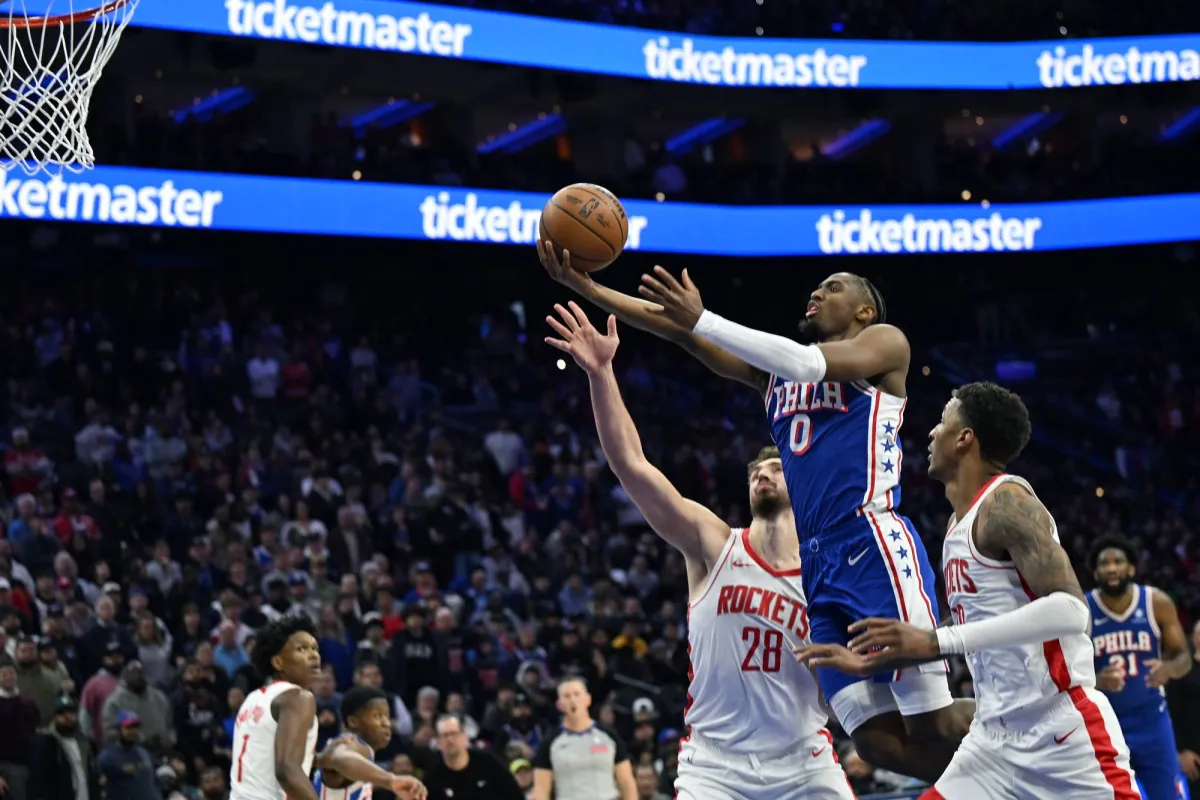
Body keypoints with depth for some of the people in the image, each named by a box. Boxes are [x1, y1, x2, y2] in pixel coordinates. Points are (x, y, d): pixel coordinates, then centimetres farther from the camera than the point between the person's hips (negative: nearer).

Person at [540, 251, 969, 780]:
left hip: (874, 547, -7)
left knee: (934, 726, -14)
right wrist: (585, 288, 8)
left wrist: (701, 320, -15)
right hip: (815, 564, 7)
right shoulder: (773, 372, 25)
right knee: (878, 742, -4)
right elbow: (675, 329, 18)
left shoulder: (885, 342, 7)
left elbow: (810, 363, -12)